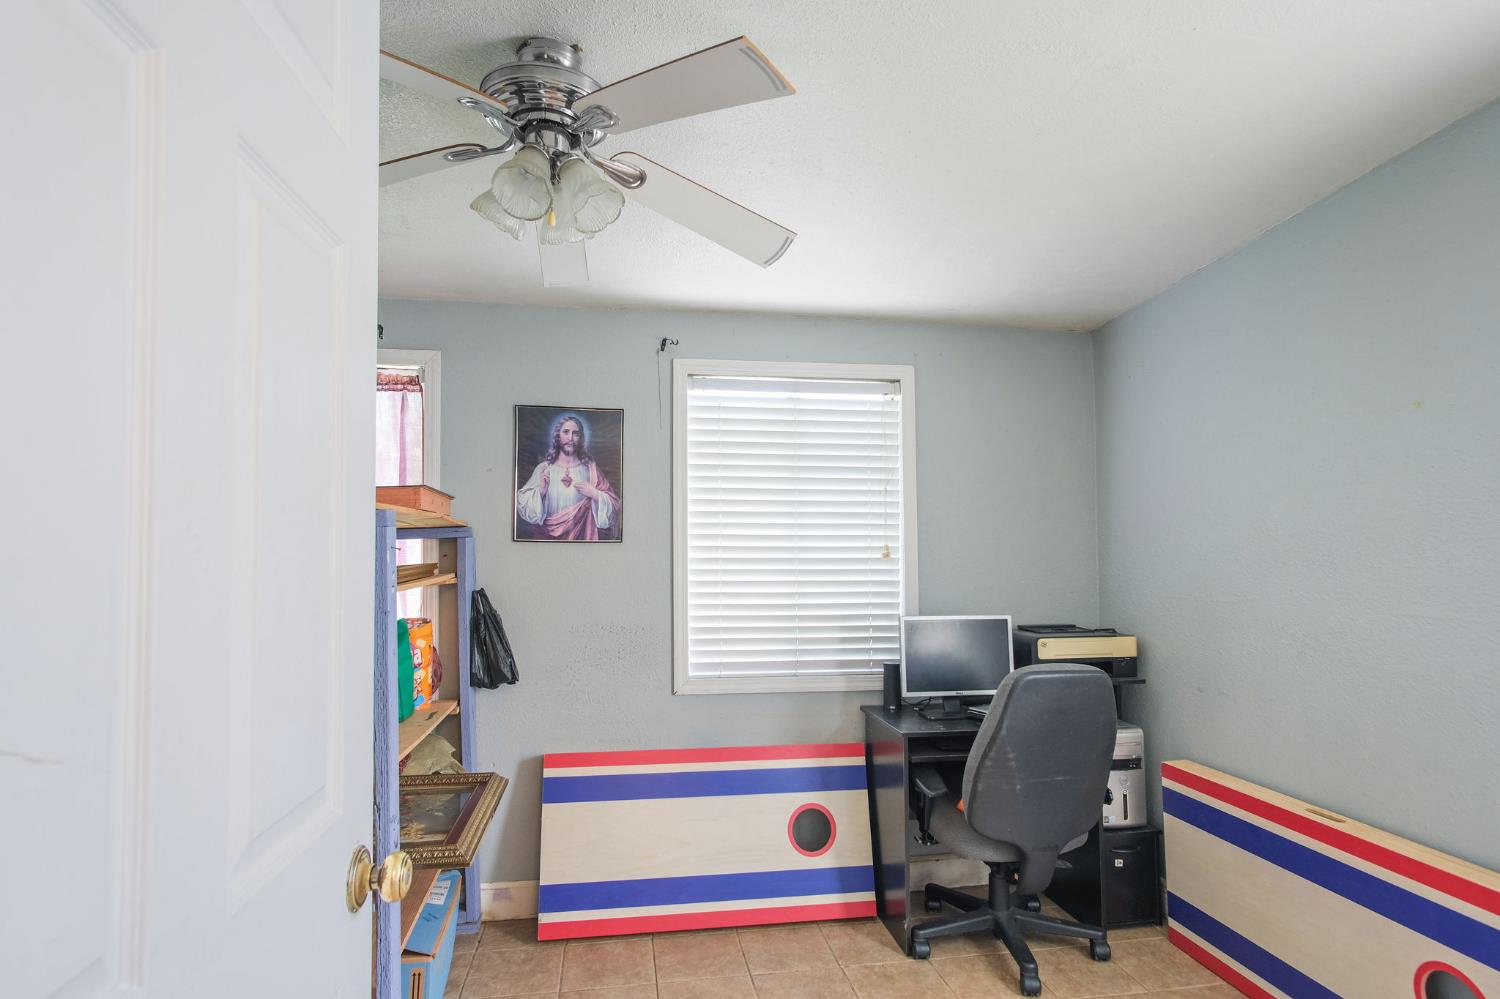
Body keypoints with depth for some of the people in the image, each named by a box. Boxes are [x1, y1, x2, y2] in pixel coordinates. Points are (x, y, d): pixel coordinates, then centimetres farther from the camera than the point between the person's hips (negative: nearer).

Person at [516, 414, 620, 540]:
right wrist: (540, 491, -15)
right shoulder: (544, 468, 1)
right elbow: (522, 505, 0)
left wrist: (595, 494, -15)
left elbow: (613, 506, 0)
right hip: (548, 536, 1)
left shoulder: (590, 468, -1)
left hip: (581, 536, -1)